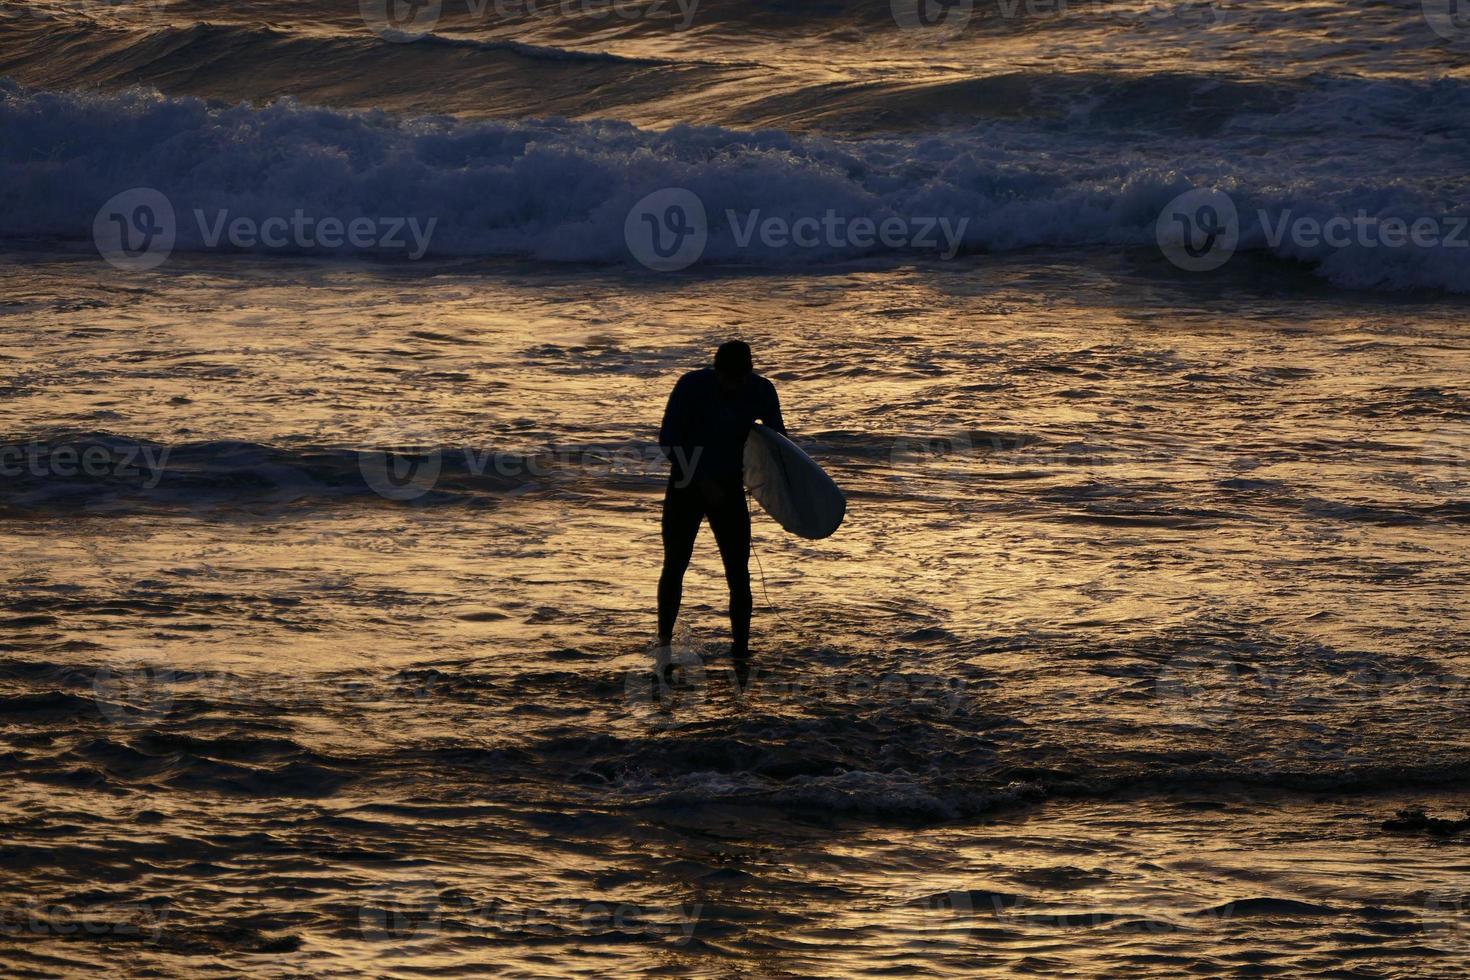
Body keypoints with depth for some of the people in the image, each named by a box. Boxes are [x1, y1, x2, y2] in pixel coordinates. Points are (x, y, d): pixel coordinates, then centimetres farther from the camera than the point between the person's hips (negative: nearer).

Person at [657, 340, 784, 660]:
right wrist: (700, 480, -22)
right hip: (686, 488, -2)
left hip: (729, 491, 2)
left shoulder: (761, 392, -7)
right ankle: (664, 639, 24)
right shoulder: (692, 386, -17)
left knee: (738, 575, -7)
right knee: (674, 565, 5)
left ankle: (741, 650, -3)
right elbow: (668, 440, -15)